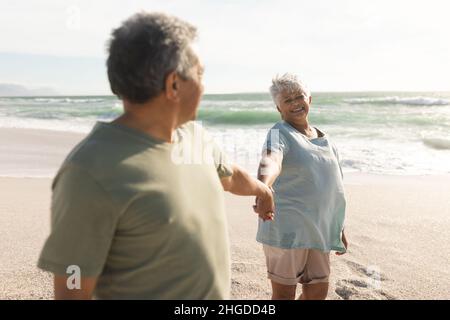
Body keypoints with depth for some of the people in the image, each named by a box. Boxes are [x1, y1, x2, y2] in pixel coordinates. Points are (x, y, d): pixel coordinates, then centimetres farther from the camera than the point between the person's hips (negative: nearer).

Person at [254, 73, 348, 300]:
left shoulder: (325, 138, 12)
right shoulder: (280, 134, -10)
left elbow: (333, 187, 19)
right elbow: (271, 161, -34)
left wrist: (340, 228, 21)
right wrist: (263, 187, -55)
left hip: (319, 229, 7)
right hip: (287, 228, -7)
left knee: (318, 291, 17)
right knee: (284, 293, 4)